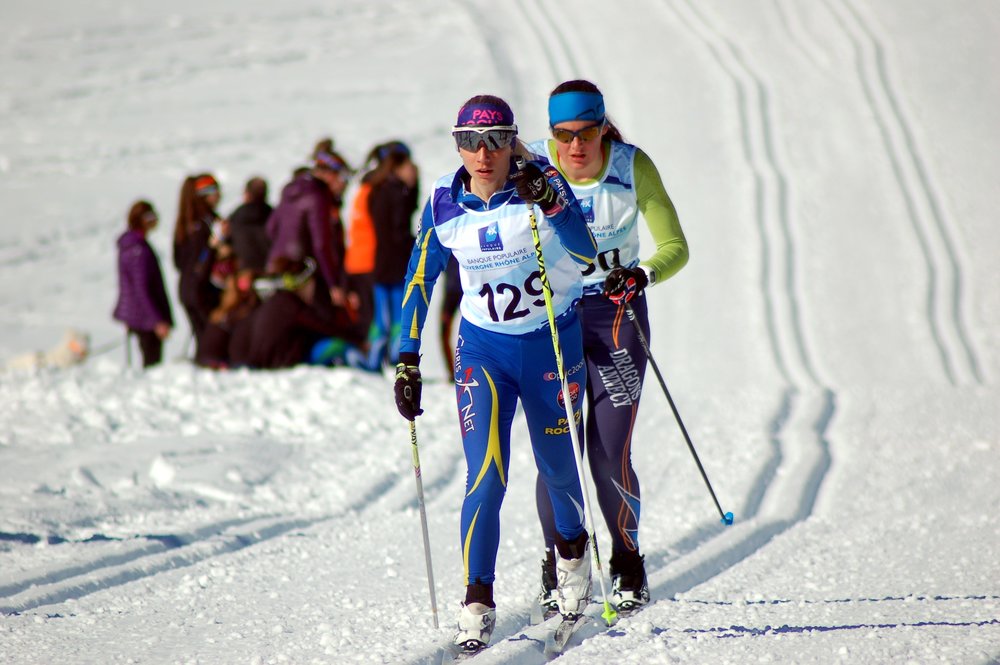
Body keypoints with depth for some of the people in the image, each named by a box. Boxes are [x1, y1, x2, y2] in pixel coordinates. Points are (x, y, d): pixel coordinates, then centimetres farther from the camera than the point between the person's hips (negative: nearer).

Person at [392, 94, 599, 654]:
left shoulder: (542, 184, -15)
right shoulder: (445, 203, -8)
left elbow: (586, 253, -27)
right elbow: (419, 282, 2)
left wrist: (550, 204, -43)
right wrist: (408, 361, -2)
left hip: (553, 343, -1)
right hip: (483, 348, 1)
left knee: (558, 468, 14)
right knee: (486, 478, -13)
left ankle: (573, 550, 45)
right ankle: (478, 604, -10)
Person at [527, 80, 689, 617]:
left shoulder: (632, 167, -13)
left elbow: (675, 247, -12)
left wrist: (642, 275, -32)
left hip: (617, 313, -1)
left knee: (608, 454, -7)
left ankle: (628, 563, 15)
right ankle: (559, 559, 15)